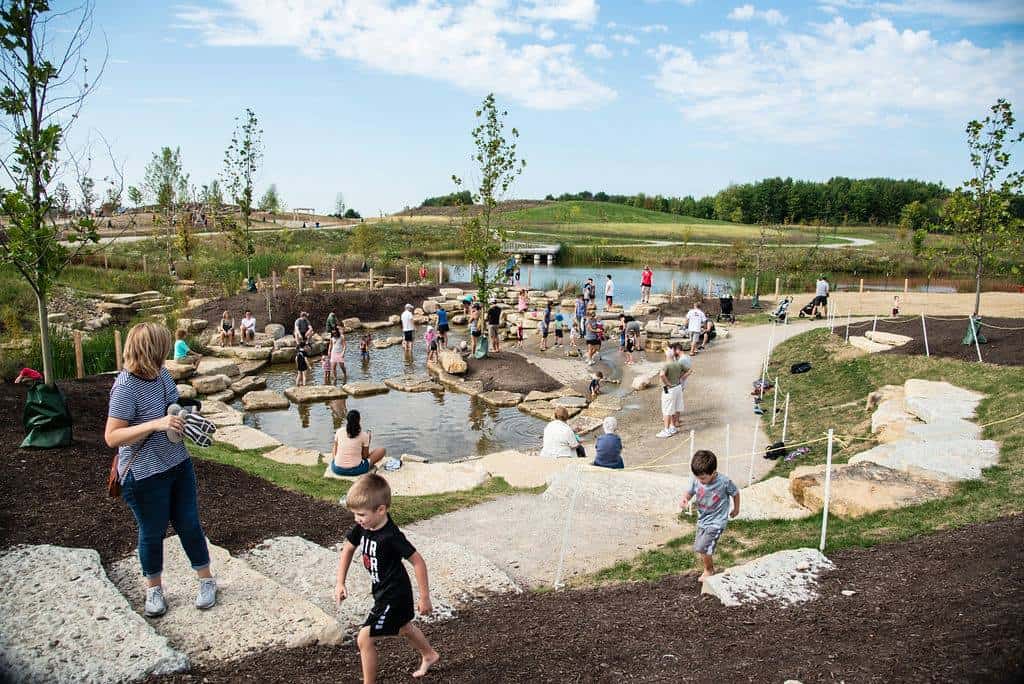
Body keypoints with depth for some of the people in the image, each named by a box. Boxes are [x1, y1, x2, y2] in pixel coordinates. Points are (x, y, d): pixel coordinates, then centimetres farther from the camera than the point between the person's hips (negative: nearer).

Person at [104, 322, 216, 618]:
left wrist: (184, 417, -2)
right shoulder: (126, 386, -22)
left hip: (178, 463, 6)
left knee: (189, 524, 15)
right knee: (152, 533, 13)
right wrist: (156, 424, -31)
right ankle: (154, 589, 37)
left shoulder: (162, 374, -2)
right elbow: (112, 437, -22)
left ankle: (206, 580, 32)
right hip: (145, 474, -5)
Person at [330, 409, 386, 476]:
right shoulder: (364, 435, -9)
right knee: (382, 450, 10)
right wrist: (368, 441, 13)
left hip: (337, 469, 4)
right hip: (355, 470, -4)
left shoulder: (339, 431, -2)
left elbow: (335, 452, 5)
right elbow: (365, 456, 0)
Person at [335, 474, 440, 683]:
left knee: (364, 639, -5)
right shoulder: (362, 527, -12)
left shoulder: (391, 536, -33)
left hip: (394, 596, -9)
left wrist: (424, 598, -19)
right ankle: (429, 655, 54)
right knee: (404, 627, 30)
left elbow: (418, 562, -26)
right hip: (384, 591, 9)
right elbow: (348, 549, 6)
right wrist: (340, 583, 1)